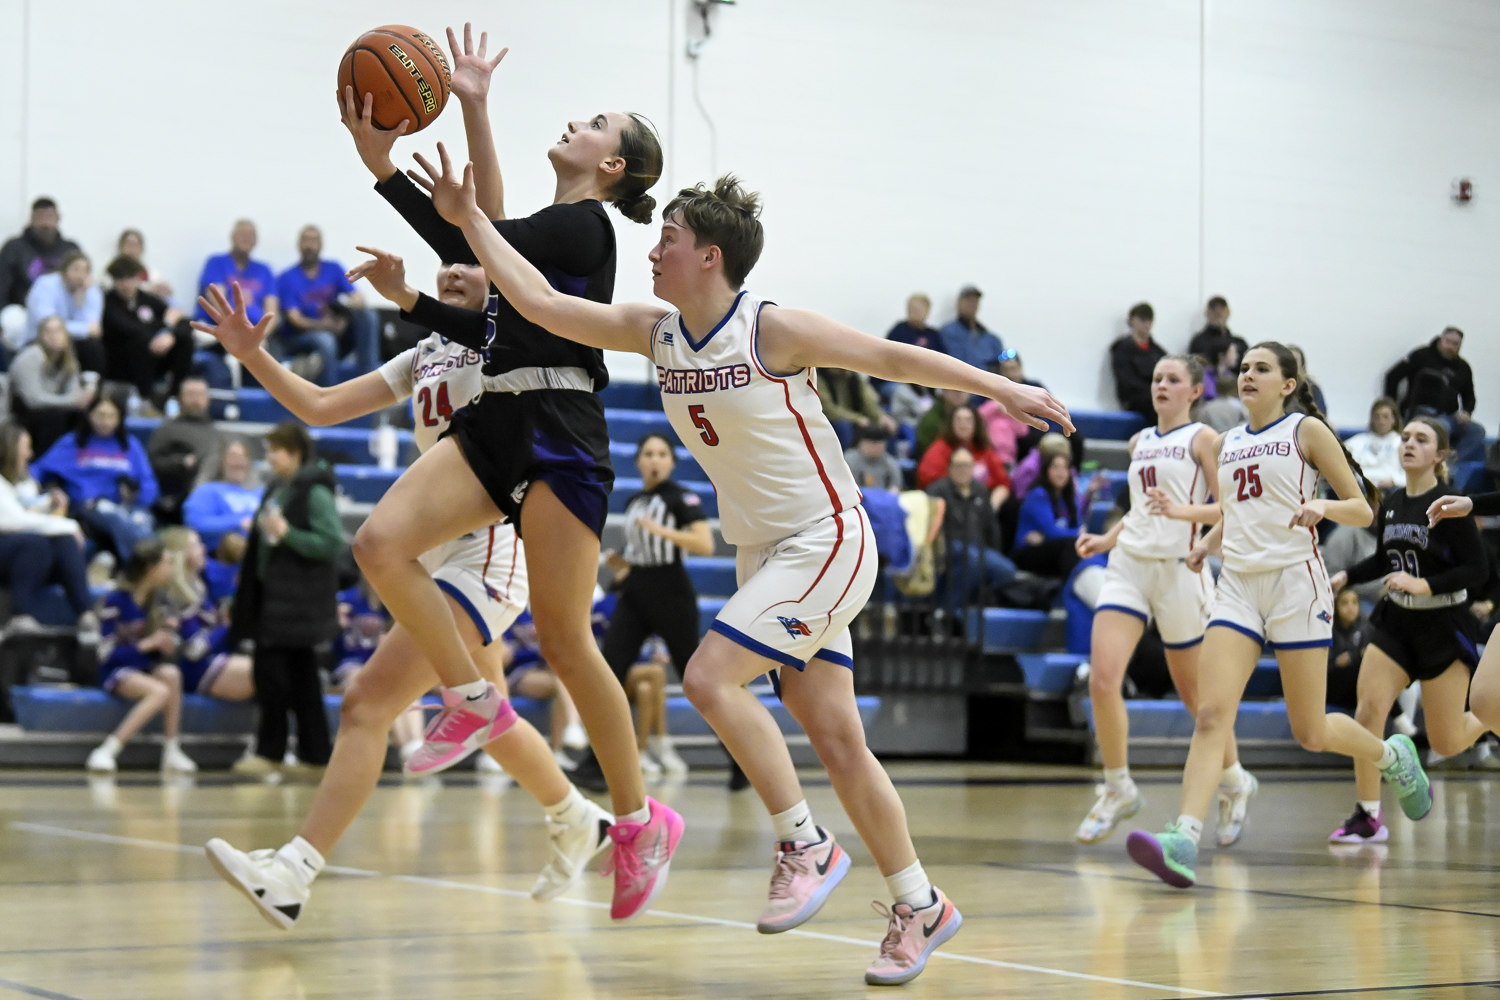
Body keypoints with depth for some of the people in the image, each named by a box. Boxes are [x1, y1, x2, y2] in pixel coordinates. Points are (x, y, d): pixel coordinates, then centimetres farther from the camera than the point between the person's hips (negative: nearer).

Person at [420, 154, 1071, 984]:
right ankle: (920, 908, 15)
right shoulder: (655, 334, 3)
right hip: (761, 551, 7)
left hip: (827, 541, -7)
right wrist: (468, 218, 0)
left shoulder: (774, 330, -15)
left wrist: (1003, 390, -8)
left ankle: (806, 846, -6)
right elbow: (539, 302, 3)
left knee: (709, 677, -19)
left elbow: (892, 357, -9)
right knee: (835, 739, 6)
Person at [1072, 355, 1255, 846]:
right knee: (1102, 679, -14)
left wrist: (1181, 510, -24)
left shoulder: (1202, 438, -1)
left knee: (1193, 691, 6)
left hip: (1179, 568, -5)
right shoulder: (1139, 442, 17)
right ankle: (1118, 790, 0)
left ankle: (1234, 782, 30)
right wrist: (1107, 539, 13)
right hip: (1129, 564, 5)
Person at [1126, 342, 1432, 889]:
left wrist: (1323, 506, -20)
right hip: (1237, 583, 4)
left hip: (1295, 581, -4)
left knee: (1310, 731, 2)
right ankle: (1183, 843, -25)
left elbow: (1363, 510, 1)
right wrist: (1206, 544, 8)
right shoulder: (1225, 444, 16)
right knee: (1211, 713, -14)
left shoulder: (1307, 430, 1)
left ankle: (1395, 756, 32)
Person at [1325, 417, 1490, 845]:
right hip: (1396, 621, 5)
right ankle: (1368, 817, -6)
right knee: (1368, 710, -14)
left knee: (1446, 743, 2)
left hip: (1443, 626, -5)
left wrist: (1424, 585, -25)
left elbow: (1477, 570, -16)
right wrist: (1345, 576, 8)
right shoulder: (1390, 504, 5)